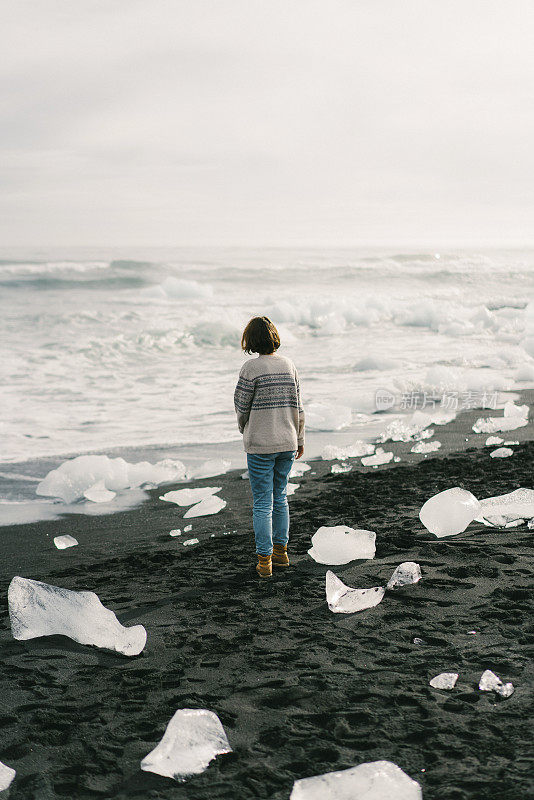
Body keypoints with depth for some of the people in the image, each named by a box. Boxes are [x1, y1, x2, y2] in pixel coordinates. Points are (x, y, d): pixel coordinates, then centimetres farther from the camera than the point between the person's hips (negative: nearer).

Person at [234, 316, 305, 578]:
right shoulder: (288, 365, 2)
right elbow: (297, 406, 6)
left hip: (260, 445, -5)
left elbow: (241, 406, -8)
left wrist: (244, 429, 13)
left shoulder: (251, 368, -14)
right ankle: (281, 552, 27)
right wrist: (299, 439, 15)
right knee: (280, 497, 19)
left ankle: (264, 561, 6)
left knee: (262, 503, 2)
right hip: (287, 443, 5)